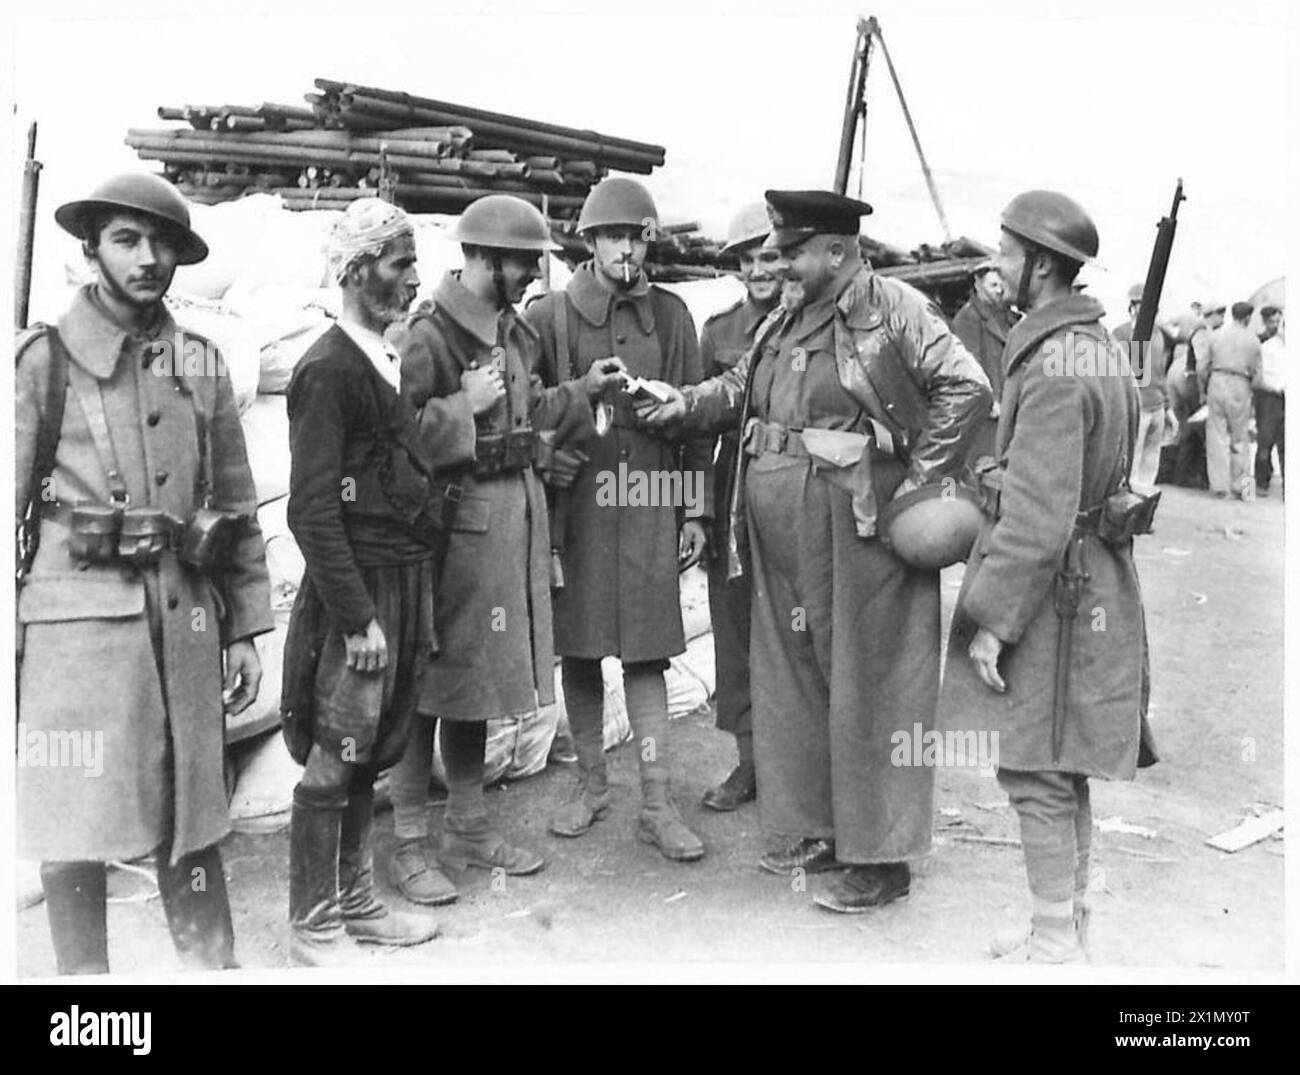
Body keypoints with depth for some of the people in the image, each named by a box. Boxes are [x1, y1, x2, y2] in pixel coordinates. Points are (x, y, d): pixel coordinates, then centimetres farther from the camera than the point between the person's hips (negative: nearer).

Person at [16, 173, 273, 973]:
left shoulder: (201, 363, 9)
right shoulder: (46, 358, -1)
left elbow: (238, 507, 11)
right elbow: (10, 502, -1)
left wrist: (246, 628, 8)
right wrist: (11, 639, -3)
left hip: (185, 617, 3)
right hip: (75, 619, -3)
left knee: (192, 819, 12)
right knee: (75, 826, 6)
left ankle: (214, 963, 26)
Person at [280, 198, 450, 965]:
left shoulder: (390, 362, 14)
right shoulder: (328, 369, -12)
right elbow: (312, 511, -16)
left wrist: (419, 602, 13)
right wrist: (358, 615, -18)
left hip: (406, 582, 8)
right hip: (358, 590, -8)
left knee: (369, 754, 16)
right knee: (335, 756, 2)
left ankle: (358, 902, 29)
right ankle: (314, 924, 16)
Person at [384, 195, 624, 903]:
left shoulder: (515, 333, 11)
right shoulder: (425, 336, -14)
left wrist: (584, 389, 14)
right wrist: (462, 405, -21)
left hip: (514, 514, 8)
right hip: (449, 520, -8)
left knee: (482, 670, 15)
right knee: (428, 677, 1)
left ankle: (468, 825, 29)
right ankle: (409, 842, 15)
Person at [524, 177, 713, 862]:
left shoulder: (670, 316, 8)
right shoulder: (548, 316, 3)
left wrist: (695, 510, 6)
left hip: (648, 504, 0)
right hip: (573, 504, 0)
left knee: (646, 654, 1)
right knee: (577, 651, 9)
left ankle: (657, 806, 8)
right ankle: (591, 784, 26)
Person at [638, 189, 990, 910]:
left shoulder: (896, 309, -7)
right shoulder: (789, 321, 17)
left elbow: (967, 388, -13)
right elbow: (738, 387, 22)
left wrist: (918, 482, -14)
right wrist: (684, 404, 5)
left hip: (857, 532, -8)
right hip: (780, 539, 8)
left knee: (865, 689, 0)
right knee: (791, 681, 14)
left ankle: (880, 857, 12)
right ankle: (821, 830, 29)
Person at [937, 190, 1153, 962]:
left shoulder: (1053, 366, -20)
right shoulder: (1098, 347, 13)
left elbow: (1039, 517, -24)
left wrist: (990, 618, -20)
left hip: (1051, 586, -10)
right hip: (1094, 584, 10)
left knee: (1036, 772, 0)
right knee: (1064, 771, 17)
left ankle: (1056, 943, 12)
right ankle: (1071, 925, 29)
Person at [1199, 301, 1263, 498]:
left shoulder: (1217, 335, 5)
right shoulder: (1252, 340, 1)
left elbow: (1201, 366, 5)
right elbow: (1256, 373, 3)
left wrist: (1203, 388, 19)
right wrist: (1252, 389, 20)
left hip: (1217, 383, 1)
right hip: (1239, 387, -1)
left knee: (1217, 436, 4)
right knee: (1239, 437, 9)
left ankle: (1220, 485, 3)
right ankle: (1238, 483, 11)